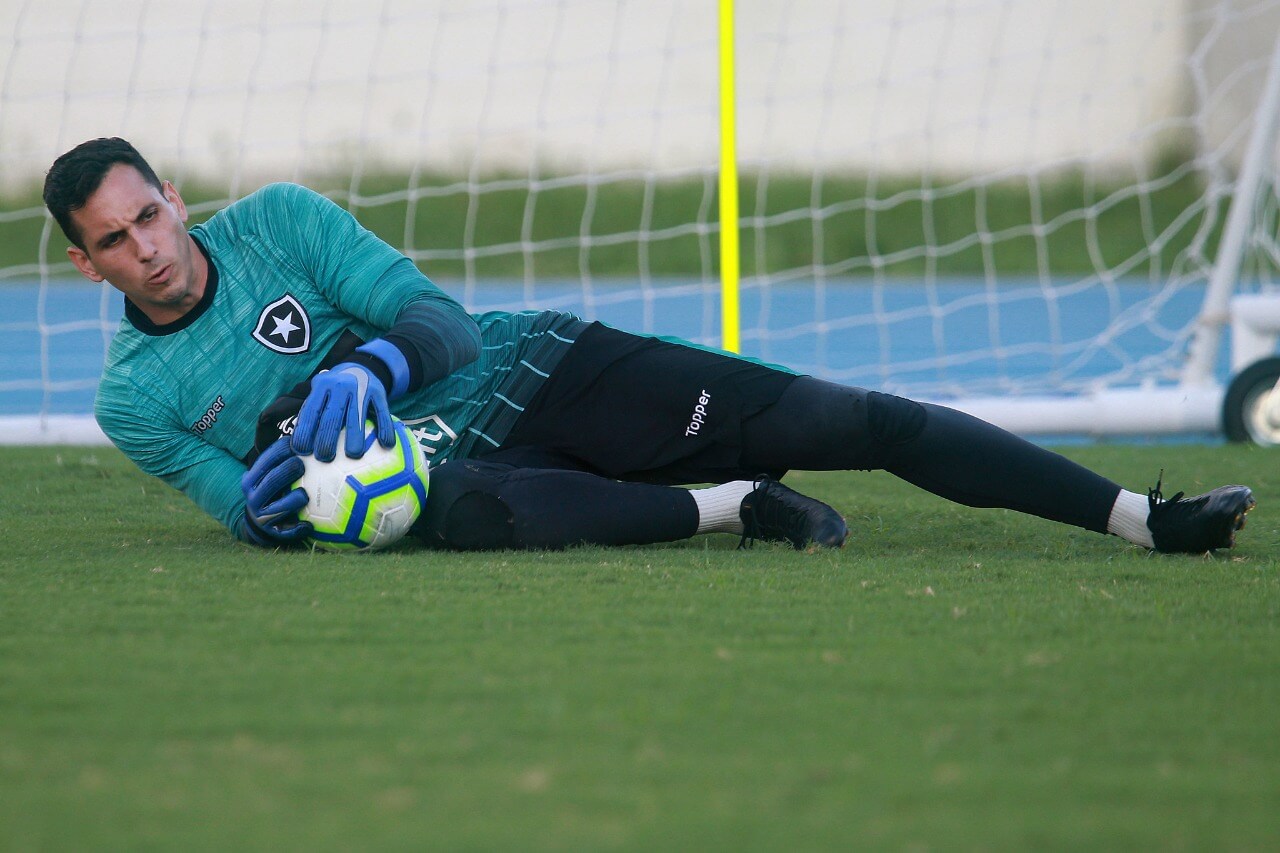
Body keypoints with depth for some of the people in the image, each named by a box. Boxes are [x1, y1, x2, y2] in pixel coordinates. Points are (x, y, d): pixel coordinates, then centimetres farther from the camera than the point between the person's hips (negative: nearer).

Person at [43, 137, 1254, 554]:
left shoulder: (278, 220, -2)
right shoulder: (133, 403, 0)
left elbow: (436, 321, -5)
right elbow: (260, 523, 1)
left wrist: (359, 375, -27)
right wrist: (270, 497, -24)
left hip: (532, 369, 1)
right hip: (445, 466, -1)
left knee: (841, 420, -12)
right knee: (474, 512, -42)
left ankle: (1144, 518, -10)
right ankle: (729, 509, -22)